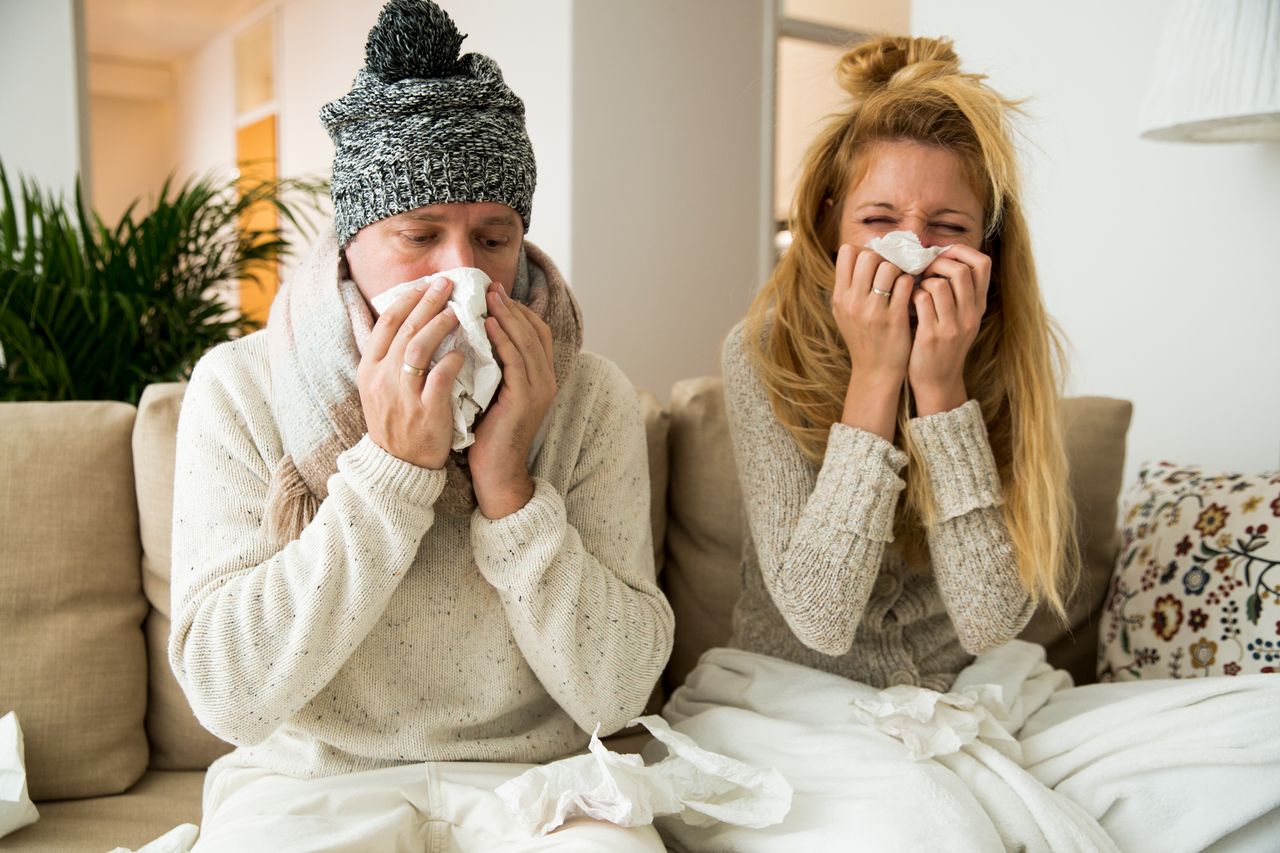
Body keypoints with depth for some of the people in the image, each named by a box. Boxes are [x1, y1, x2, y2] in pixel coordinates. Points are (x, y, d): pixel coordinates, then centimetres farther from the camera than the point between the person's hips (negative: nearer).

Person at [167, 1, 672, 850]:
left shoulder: (592, 398, -6)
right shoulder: (240, 389, -7)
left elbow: (615, 696, -10)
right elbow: (229, 698, -15)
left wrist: (505, 485, -21)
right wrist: (391, 464, -23)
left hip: (533, 772, 1)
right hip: (308, 779, 0)